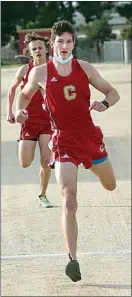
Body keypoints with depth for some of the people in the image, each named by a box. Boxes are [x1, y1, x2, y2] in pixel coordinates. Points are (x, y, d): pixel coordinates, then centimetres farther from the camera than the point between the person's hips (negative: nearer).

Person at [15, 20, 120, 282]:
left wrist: (104, 103, -18)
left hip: (89, 134, 4)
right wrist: (19, 111, -8)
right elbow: (25, 94, 13)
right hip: (64, 140, -3)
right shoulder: (40, 73, -5)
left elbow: (112, 92, 4)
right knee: (69, 199, -18)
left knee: (110, 185, 24)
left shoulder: (85, 68, -1)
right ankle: (72, 259, -20)